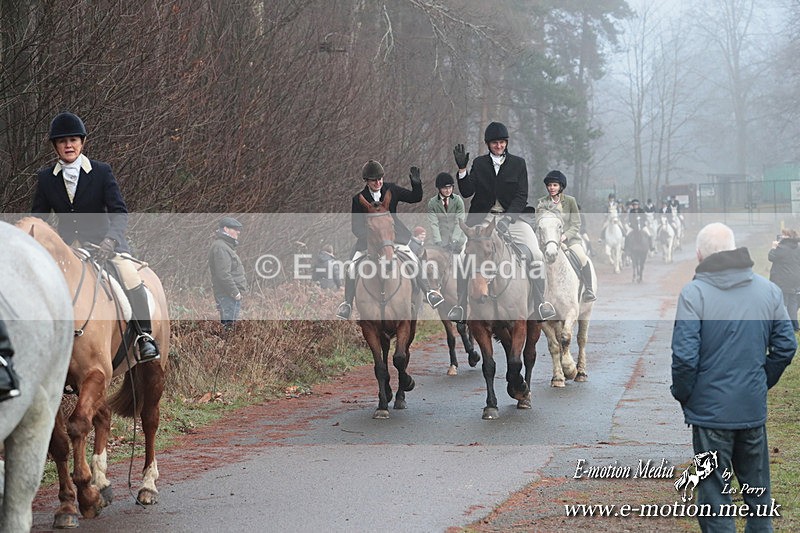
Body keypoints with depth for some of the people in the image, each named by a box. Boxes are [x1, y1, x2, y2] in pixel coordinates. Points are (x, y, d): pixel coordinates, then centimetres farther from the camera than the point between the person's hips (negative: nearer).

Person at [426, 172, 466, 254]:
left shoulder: (458, 200, -3)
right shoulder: (432, 203, -2)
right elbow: (433, 224, -7)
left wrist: (454, 240, -19)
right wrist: (438, 242, -20)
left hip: (457, 241, 0)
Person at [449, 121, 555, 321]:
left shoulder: (518, 163, 5)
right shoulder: (479, 163, 9)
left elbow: (522, 196, -2)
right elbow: (467, 192, 0)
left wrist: (507, 218, -16)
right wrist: (462, 169, -15)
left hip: (512, 216, -1)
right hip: (483, 217, 1)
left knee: (536, 255, -19)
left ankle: (542, 303, -8)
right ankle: (460, 305, -7)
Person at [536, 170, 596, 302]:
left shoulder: (570, 201, 3)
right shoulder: (542, 202, 7)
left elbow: (576, 224, 1)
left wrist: (565, 236, -15)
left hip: (569, 238, -1)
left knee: (582, 257, -27)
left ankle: (588, 291, -19)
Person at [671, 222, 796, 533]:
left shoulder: (694, 293, -15)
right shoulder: (769, 290, 0)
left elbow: (685, 356, -19)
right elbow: (786, 347, 4)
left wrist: (682, 394, -3)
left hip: (710, 410, -4)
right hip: (754, 408, 4)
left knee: (714, 494, 7)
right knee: (757, 487, 20)